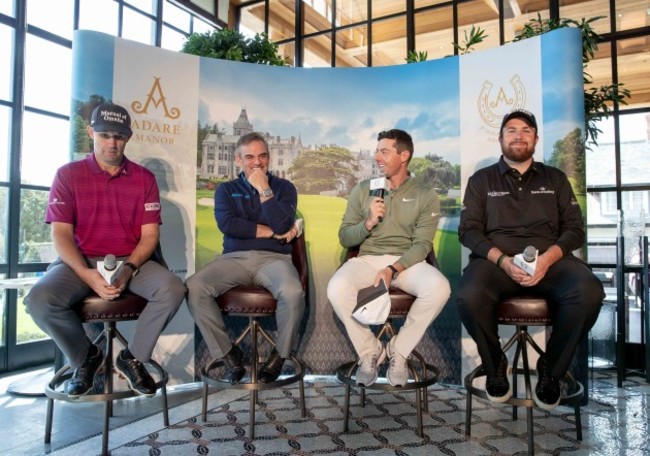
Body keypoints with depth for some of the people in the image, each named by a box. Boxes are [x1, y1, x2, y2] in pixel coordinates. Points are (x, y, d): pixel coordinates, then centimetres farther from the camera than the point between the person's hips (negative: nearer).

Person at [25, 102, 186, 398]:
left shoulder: (144, 178, 6)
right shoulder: (68, 174, 4)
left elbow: (150, 234, 1)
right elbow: (61, 233, -4)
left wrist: (128, 269, -18)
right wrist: (87, 275, -21)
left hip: (132, 261, 0)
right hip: (81, 262, 0)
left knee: (173, 289, -27)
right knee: (40, 298, -28)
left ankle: (133, 358, -3)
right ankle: (85, 357, 2)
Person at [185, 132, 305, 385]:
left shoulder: (284, 187, 11)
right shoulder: (226, 189, 16)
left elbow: (282, 225, -7)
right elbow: (227, 224, -4)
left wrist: (264, 190, -6)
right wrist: (270, 232, -6)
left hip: (273, 258, -1)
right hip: (234, 258, 2)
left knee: (293, 293, -34)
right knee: (193, 287, -26)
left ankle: (280, 354, -6)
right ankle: (227, 351, -8)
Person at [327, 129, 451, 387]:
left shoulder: (426, 196, 5)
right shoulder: (362, 190, 10)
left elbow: (422, 244, -5)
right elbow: (344, 238, 9)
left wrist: (392, 269, -21)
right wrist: (368, 222, -11)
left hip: (407, 262, 0)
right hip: (367, 259, 1)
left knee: (439, 288, -32)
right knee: (336, 289, -31)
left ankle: (399, 350, -7)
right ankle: (369, 351, -5)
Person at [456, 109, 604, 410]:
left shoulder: (555, 178, 19)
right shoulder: (481, 180, 14)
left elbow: (574, 229, 10)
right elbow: (468, 231, 3)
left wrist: (548, 258, -12)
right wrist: (503, 261, -15)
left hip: (550, 260, 2)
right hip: (496, 260, -1)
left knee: (589, 293, -31)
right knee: (469, 297, -35)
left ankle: (551, 370, -6)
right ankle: (495, 367, -4)